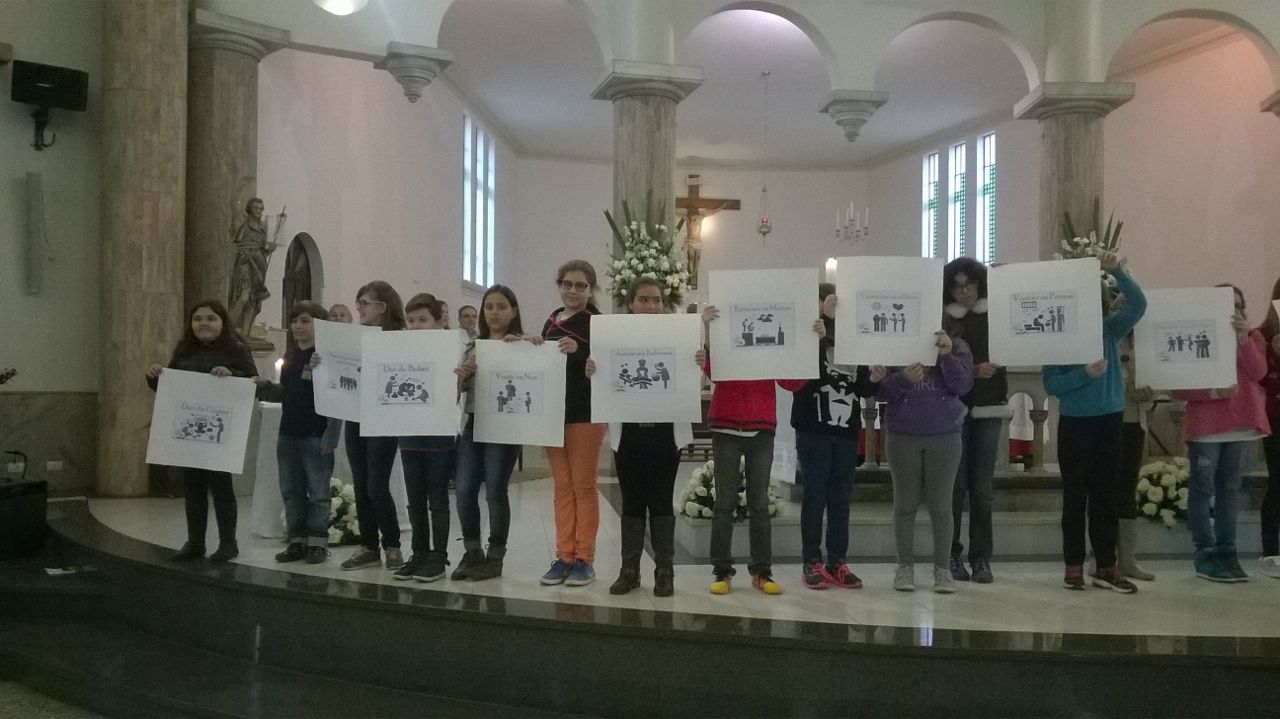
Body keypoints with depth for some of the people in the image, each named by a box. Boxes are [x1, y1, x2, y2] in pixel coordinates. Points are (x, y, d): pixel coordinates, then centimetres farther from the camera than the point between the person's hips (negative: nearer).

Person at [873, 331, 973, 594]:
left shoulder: (956, 347, 4)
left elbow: (962, 386, -6)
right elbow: (882, 392, -4)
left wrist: (947, 356, -18)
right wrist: (903, 378, -24)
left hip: (945, 438, 0)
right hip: (903, 438, 0)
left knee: (941, 504, 4)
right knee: (905, 503, 6)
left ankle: (942, 567, 12)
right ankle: (905, 565, 15)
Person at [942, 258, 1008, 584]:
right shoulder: (944, 320, 3)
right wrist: (973, 370, -18)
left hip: (988, 409, 1)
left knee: (982, 487, 3)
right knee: (955, 485, 0)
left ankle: (981, 557, 10)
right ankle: (952, 555, 9)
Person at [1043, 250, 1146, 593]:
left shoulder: (1111, 330, 3)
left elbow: (1138, 304, -11)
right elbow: (1050, 384, -9)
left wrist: (1118, 272, -21)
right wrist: (1085, 374, -21)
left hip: (1110, 419, 3)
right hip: (1074, 422, -3)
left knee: (1107, 494, 8)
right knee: (1075, 495, 5)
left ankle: (1106, 566, 15)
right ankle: (1073, 565, 13)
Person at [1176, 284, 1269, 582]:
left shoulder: (1253, 337, 13)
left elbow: (1258, 373, -6)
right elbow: (1179, 389, -5)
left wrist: (1243, 339, -16)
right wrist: (1213, 391, -20)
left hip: (1242, 423, 4)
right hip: (1205, 425, -4)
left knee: (1230, 489, 8)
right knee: (1202, 489, -3)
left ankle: (1227, 553, 12)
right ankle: (1205, 555, 2)